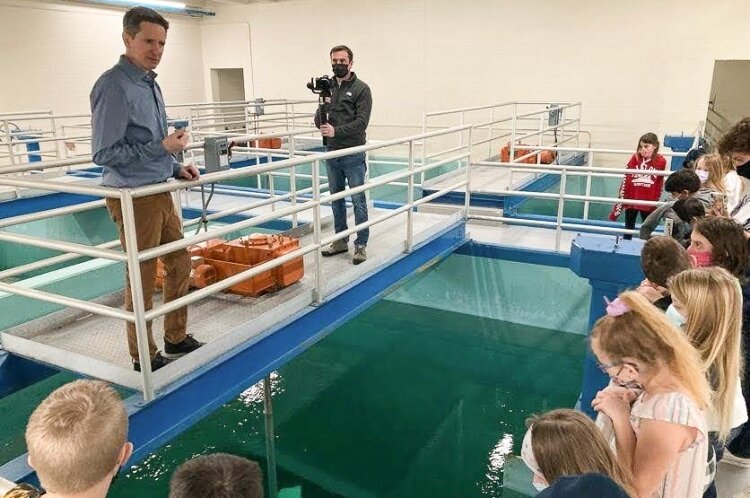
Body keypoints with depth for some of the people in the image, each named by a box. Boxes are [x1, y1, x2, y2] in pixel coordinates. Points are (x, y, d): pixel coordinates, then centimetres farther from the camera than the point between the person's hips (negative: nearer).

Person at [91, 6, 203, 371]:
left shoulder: (149, 83, 12)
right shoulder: (114, 86, -17)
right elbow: (104, 154, -19)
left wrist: (177, 168, 6)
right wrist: (163, 147, -21)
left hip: (160, 193, 9)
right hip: (134, 198, -9)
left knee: (180, 265, 17)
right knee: (142, 280, 2)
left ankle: (176, 338, 34)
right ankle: (144, 358, 19)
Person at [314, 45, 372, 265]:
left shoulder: (361, 88, -5)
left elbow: (362, 122, -14)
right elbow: (318, 122, 7)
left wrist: (336, 131, -24)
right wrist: (321, 111, -15)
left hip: (353, 154, -6)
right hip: (332, 154, 6)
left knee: (358, 201, 0)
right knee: (336, 199, 13)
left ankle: (361, 245, 8)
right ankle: (341, 241, 25)